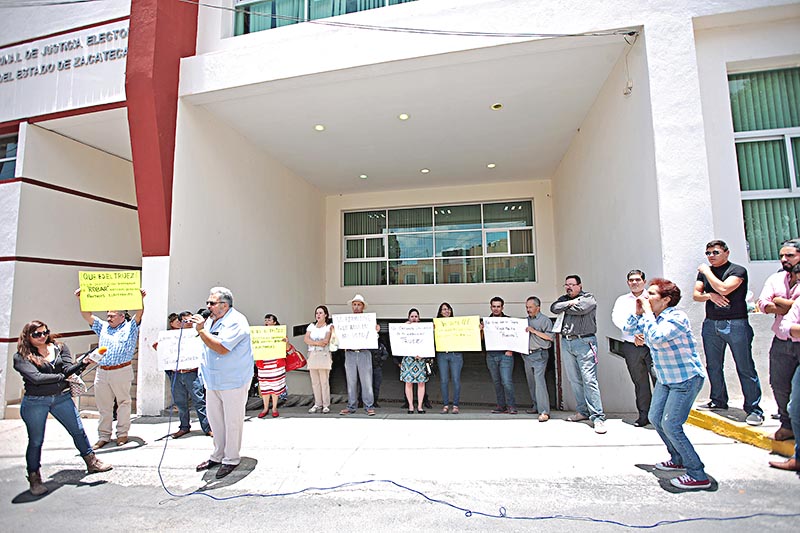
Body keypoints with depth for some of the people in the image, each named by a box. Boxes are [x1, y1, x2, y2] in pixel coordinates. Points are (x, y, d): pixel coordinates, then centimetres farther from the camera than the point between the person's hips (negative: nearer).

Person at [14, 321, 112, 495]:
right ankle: (34, 479, 27)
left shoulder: (59, 348, 3)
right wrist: (62, 377, -11)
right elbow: (36, 378, -18)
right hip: (35, 402, -3)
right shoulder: (21, 357, -7)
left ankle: (92, 463, 20)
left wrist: (84, 363, -27)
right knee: (36, 441, 9)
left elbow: (69, 369, -8)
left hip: (62, 398, 3)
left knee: (78, 431, 6)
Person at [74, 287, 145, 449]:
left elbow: (139, 313, -12)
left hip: (122, 371, -5)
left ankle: (122, 433, 15)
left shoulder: (130, 327, 3)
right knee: (103, 406, 10)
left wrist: (140, 299, -28)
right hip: (102, 372, 5)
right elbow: (87, 316, 15)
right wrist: (81, 300, 3)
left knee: (123, 402, 5)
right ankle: (104, 436, 19)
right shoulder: (103, 327, 18)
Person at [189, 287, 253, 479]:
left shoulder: (236, 321, -18)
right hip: (213, 381, 9)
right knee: (214, 419, 18)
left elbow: (222, 348, -27)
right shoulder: (210, 320, 10)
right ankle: (218, 455, 34)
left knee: (232, 421, 3)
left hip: (233, 382, -9)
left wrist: (201, 331, -22)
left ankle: (231, 459, 17)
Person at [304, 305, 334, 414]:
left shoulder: (329, 326, 5)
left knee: (324, 381, -5)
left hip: (323, 355, -4)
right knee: (315, 382, 5)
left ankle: (326, 405, 0)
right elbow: (306, 339, 2)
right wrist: (318, 343, -10)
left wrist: (312, 342, -2)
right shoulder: (311, 326, 16)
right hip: (312, 355, 4)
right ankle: (317, 404, 12)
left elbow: (326, 340, -8)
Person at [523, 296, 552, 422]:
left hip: (539, 355, -7)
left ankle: (544, 411, -15)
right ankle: (536, 406, 24)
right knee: (531, 382, 12)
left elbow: (550, 337, -11)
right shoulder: (526, 320, 16)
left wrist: (534, 331, -15)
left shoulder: (545, 320, -2)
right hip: (527, 355, 7)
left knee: (539, 380, -15)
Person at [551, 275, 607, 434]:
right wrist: (569, 303, -8)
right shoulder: (564, 299, 18)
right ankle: (583, 411, 20)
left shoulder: (589, 298, 1)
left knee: (589, 380, -9)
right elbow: (554, 308, 0)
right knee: (574, 380, 9)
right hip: (566, 342, 6)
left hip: (584, 342, -6)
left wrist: (564, 308, -1)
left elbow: (579, 309, -16)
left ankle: (597, 417, -5)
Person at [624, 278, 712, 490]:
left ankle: (698, 476, 3)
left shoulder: (677, 318, -21)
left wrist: (647, 312, -27)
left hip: (687, 379, -9)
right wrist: (638, 311, -3)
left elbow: (655, 337, -36)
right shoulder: (651, 318, 4)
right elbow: (628, 331, 8)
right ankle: (678, 460, 33)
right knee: (655, 418, 14)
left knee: (671, 425, -11)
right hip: (665, 379, 9)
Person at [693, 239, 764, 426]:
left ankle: (753, 408, 5)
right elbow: (696, 295, 8)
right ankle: (719, 401, 24)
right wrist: (709, 295, -13)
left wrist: (707, 271, -9)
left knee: (745, 367, -2)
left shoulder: (738, 270, -4)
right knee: (713, 366, 11)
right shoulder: (704, 272, 12)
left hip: (735, 324, -5)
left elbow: (723, 288, -20)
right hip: (710, 324, 5)